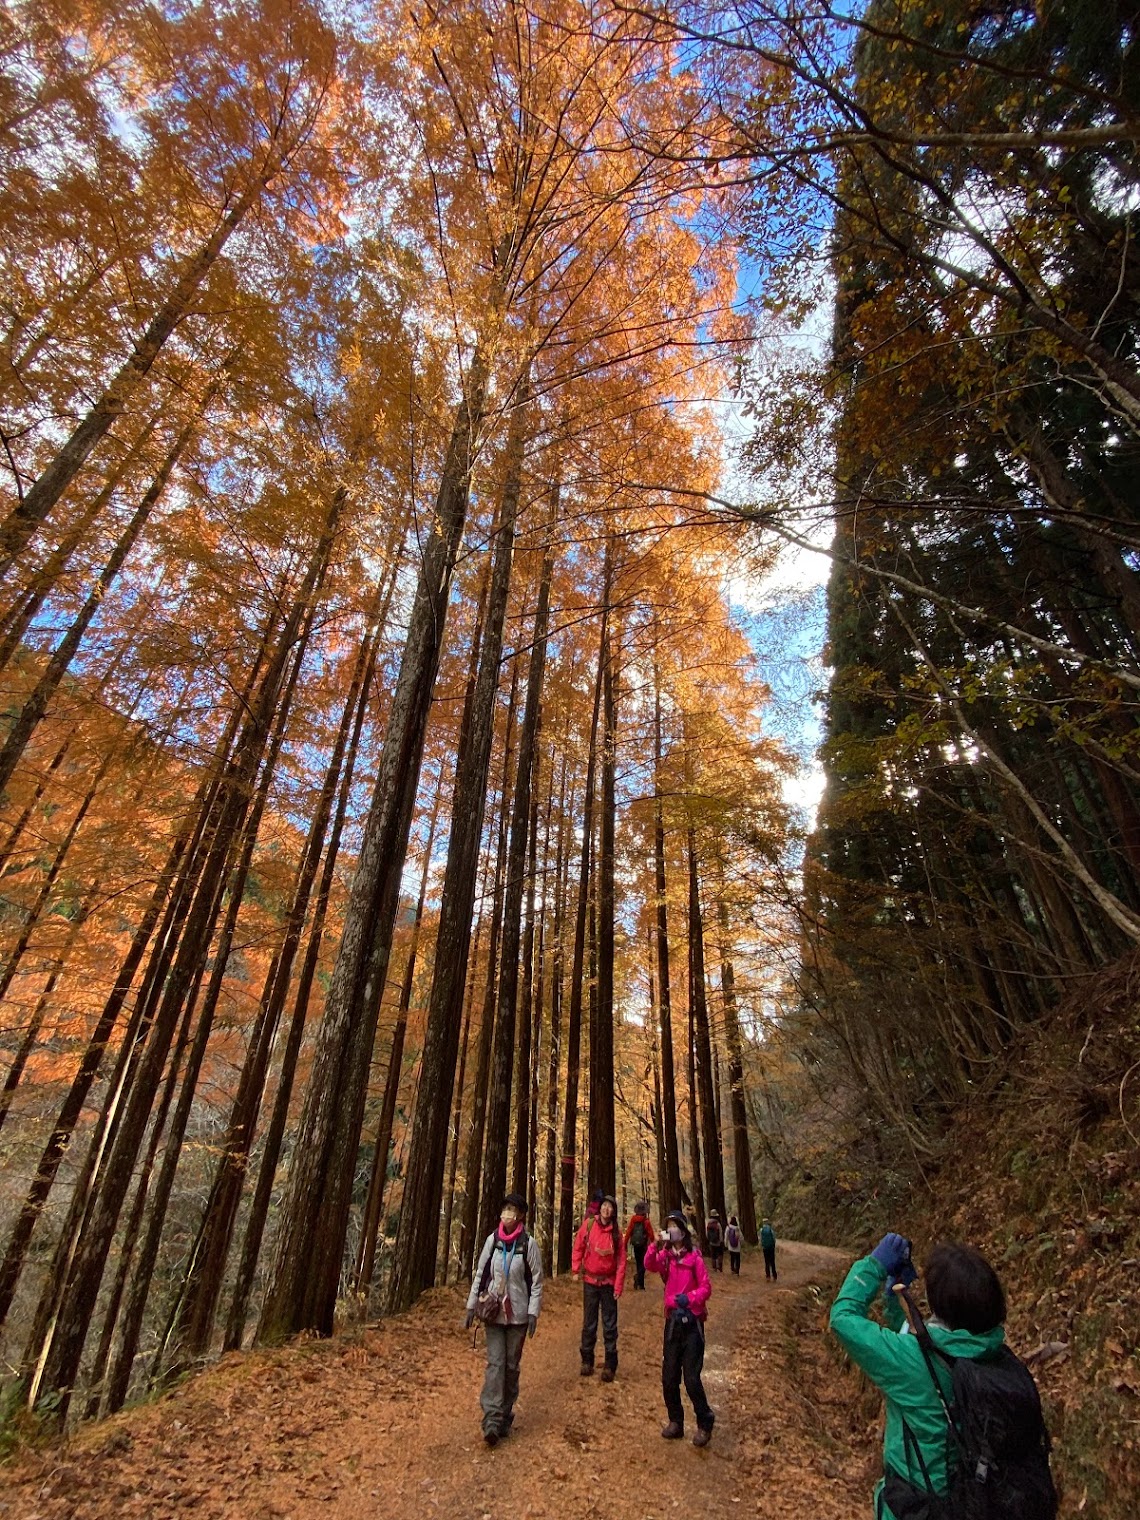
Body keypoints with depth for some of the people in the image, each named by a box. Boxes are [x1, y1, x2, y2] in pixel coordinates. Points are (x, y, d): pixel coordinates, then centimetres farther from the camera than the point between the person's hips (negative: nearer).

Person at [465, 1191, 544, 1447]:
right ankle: (492, 1419, -3)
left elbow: (537, 1281, -6)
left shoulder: (528, 1244, -11)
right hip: (493, 1313, 1)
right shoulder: (492, 1240, -3)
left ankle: (505, 1415, 25)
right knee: (495, 1363, -6)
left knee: (512, 1365, 8)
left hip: (518, 1315, -1)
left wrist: (533, 1312, -10)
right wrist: (471, 1306, 5)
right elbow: (480, 1274, 4)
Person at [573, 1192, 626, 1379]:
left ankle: (610, 1365, 17)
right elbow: (578, 1247, -1)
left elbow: (621, 1260, -5)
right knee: (589, 1324, 11)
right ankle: (587, 1361, 26)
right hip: (590, 1281, 0)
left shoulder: (616, 1232, -6)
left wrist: (618, 1286, -8)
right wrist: (576, 1271, -6)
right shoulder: (588, 1225, -9)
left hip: (609, 1283, 0)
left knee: (610, 1325, 5)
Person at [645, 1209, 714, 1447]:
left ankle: (705, 1425, 19)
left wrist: (689, 1298, -24)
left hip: (692, 1321, -4)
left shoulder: (694, 1257, -10)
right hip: (672, 1320, 4)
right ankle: (676, 1422, 30)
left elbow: (706, 1288, -10)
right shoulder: (665, 1256, 1)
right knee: (669, 1378, 10)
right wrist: (655, 1246, -34)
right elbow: (650, 1265, -17)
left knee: (692, 1378, -3)